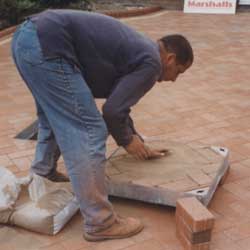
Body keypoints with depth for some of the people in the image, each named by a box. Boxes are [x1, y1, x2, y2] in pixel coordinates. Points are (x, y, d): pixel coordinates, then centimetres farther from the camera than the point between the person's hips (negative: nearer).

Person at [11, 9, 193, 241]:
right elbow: (113, 111, -6)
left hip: (28, 35, 11)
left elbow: (118, 102, 35)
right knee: (89, 133, -6)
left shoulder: (137, 50, 26)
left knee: (55, 117, 29)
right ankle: (99, 222, 3)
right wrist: (127, 141, 14)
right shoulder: (151, 63, -2)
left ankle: (42, 176, 48)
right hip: (46, 46, -11)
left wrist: (140, 145, 40)